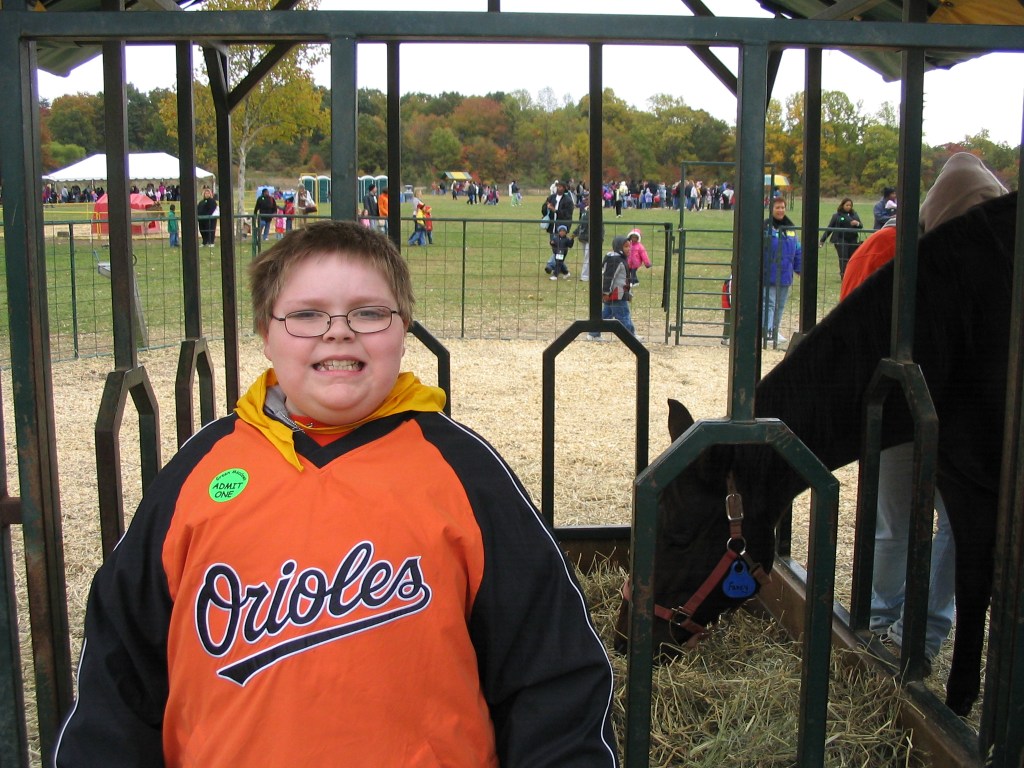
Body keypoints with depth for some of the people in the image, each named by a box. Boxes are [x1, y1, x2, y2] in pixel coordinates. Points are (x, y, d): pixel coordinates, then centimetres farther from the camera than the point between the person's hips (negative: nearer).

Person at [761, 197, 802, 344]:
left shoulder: (791, 228, 10)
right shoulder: (765, 227, -9)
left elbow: (798, 251, 16)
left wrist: (799, 269, 15)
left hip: (785, 275, 6)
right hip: (768, 275, -6)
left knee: (781, 305, 13)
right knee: (769, 303, -8)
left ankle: (775, 331, 23)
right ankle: (768, 332, -9)